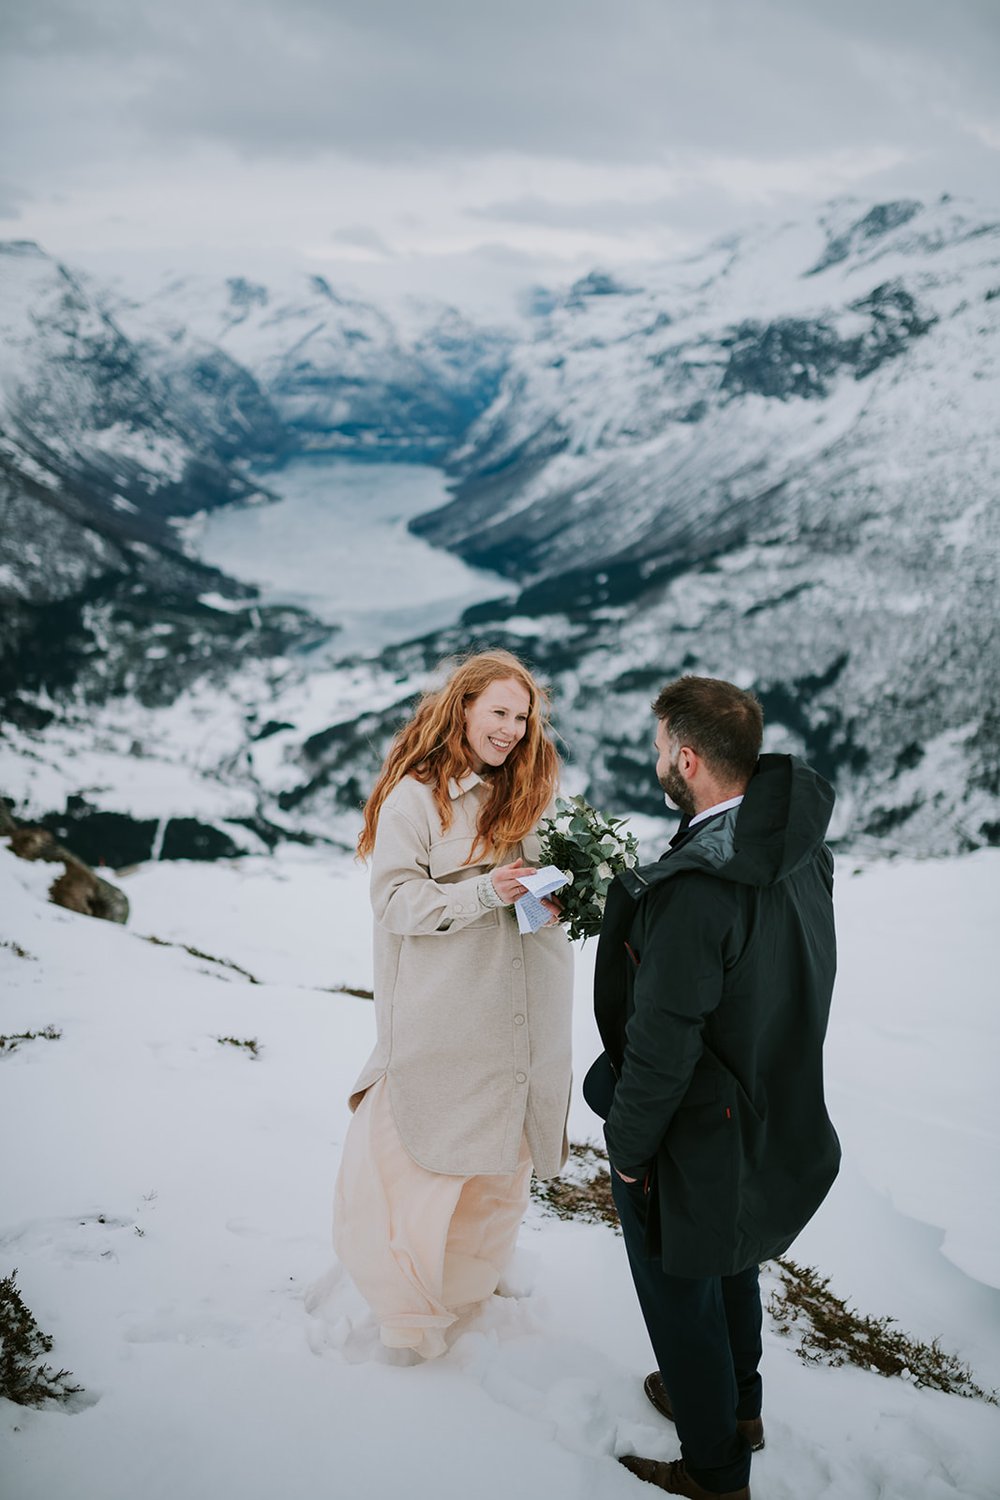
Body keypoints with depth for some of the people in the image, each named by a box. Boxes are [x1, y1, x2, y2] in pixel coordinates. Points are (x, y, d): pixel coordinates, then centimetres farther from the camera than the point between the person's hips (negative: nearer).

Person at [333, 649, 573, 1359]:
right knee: (424, 1158, 1)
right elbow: (395, 899, -13)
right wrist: (484, 892, -24)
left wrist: (554, 897, -3)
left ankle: (474, 1291, 35)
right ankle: (410, 1315, 19)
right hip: (441, 1021, -6)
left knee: (504, 1159, 15)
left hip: (521, 1019, 6)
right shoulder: (414, 796, -9)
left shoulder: (522, 795, 10)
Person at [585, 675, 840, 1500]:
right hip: (775, 1116, 8)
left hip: (692, 1138, -8)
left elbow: (664, 1043, -28)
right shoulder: (803, 853, -7)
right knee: (729, 1262, 30)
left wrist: (628, 1145, -14)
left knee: (680, 1294, 15)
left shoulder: (697, 888, -34)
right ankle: (738, 1404, 53)